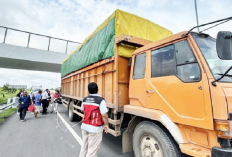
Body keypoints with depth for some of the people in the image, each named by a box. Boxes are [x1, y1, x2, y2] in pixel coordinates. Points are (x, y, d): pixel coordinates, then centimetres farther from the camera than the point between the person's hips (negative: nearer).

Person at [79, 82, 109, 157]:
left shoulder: (85, 99, 0)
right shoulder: (100, 100, -21)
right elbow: (104, 115, -22)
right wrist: (106, 125, -7)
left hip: (84, 126, 7)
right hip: (95, 128, -6)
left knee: (84, 146, 24)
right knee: (92, 149, 8)